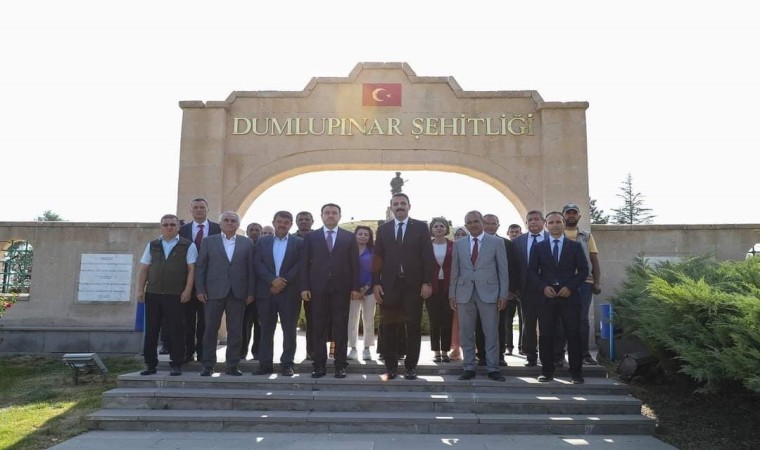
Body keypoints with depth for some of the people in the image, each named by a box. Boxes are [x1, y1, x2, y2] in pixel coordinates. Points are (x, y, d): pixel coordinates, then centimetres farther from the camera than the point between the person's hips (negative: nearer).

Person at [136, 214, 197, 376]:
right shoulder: (152, 245, 13)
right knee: (151, 330, 7)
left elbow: (192, 269, -2)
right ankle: (150, 364, 17)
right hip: (152, 294, 4)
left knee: (175, 331, -1)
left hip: (175, 295, -3)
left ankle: (176, 365, 8)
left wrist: (187, 291, -10)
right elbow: (143, 269, 12)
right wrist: (140, 290, 3)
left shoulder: (188, 246, 3)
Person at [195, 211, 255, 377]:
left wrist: (250, 292, 0)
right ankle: (208, 365, 11)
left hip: (238, 293, 1)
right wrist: (200, 290, -3)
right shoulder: (208, 241, 7)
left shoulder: (247, 243, 8)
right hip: (214, 292, -1)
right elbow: (200, 267, 5)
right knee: (211, 329, 2)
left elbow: (250, 268, 6)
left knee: (235, 331, 3)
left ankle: (232, 365, 12)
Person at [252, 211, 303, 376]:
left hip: (289, 292, -2)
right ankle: (265, 364, 13)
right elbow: (257, 264, 1)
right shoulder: (262, 241, 11)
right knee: (266, 329, 6)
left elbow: (299, 266, -4)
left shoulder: (299, 242, 5)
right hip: (266, 292, 2)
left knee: (289, 329, 1)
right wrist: (273, 280, -12)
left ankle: (287, 364, 8)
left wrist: (283, 282, -12)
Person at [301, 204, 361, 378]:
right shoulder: (311, 237, 9)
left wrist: (355, 287, -3)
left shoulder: (349, 237, 8)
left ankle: (340, 365, 8)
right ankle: (319, 365, 9)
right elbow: (305, 264, 5)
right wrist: (304, 287, -3)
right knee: (319, 328, 3)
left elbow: (355, 264, 4)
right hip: (318, 288, 1)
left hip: (341, 288, 0)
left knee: (340, 328, 2)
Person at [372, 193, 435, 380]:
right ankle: (390, 366, 14)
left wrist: (427, 282, -8)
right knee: (388, 327, 4)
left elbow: (428, 257, 0)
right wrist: (376, 283, -2)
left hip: (413, 284, -1)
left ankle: (411, 366, 13)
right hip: (389, 284, 2)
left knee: (413, 327, 3)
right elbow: (378, 258, 7)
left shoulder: (421, 227, 5)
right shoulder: (383, 229, 10)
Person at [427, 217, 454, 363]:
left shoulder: (453, 246, 2)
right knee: (434, 321, 4)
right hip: (432, 287, 0)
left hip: (448, 287, 0)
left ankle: (445, 351, 13)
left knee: (447, 320, 2)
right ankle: (436, 352, 13)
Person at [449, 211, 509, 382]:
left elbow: (503, 270, 2)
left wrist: (503, 294, -4)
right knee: (466, 333, 6)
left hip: (488, 293, -2)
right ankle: (469, 368, 15)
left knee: (491, 333, 2)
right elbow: (454, 271, 10)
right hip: (464, 294, 2)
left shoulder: (496, 242, 3)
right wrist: (452, 294, 5)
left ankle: (492, 368, 12)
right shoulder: (458, 244, 9)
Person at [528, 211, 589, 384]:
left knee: (573, 335, 0)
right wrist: (543, 287, -9)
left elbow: (583, 270, 5)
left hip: (569, 297, -1)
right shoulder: (538, 247, 9)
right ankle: (547, 371, 10)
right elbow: (532, 271, 6)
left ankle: (576, 372, 9)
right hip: (546, 297, 1)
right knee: (546, 335, 1)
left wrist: (570, 287, -8)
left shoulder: (575, 246, 8)